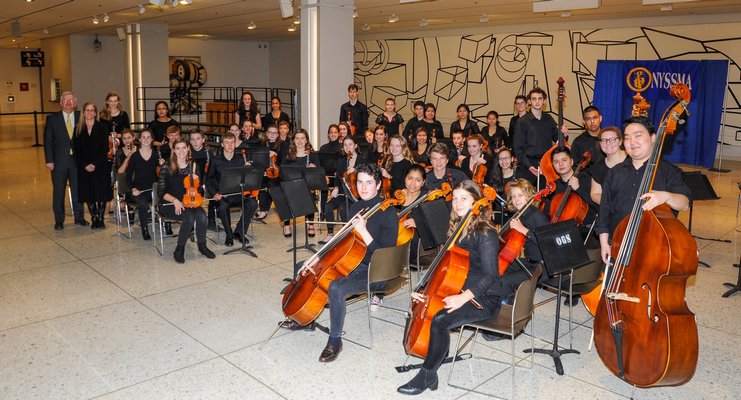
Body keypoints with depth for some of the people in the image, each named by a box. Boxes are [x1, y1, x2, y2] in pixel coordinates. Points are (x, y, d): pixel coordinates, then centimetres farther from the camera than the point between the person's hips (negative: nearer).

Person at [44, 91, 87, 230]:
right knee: (58, 192, 6)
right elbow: (48, 140, 0)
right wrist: (49, 160, -7)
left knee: (78, 190, 9)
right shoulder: (52, 118, 1)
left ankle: (79, 217, 23)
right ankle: (59, 221, 16)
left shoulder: (81, 117, 4)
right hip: (59, 161, -1)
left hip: (77, 160, 1)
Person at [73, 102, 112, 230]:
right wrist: (85, 165, -9)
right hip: (84, 167, 2)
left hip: (100, 166, -2)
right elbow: (76, 150, 2)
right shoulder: (78, 129, 5)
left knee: (101, 192, 1)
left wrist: (95, 164, -12)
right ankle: (94, 218, 14)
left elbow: (105, 148, -6)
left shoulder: (102, 127, 0)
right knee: (88, 193, 4)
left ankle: (100, 218, 11)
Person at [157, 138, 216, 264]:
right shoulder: (167, 167, -4)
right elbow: (161, 191, -5)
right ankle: (179, 249, -15)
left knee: (201, 215, -29)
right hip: (169, 204, -3)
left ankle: (202, 245, -7)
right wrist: (175, 200, -21)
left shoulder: (193, 166, 7)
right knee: (189, 216, -33)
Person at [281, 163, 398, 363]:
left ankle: (335, 340, -14)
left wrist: (363, 232, -32)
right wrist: (318, 258, 6)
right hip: (351, 263, 9)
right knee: (302, 267, 12)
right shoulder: (355, 207, 7)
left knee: (336, 287, -36)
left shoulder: (388, 213, -17)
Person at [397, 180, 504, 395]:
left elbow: (490, 275, -22)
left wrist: (463, 297, -32)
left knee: (440, 319, -28)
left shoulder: (486, 233, -17)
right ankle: (441, 352, 13)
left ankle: (427, 376, -11)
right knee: (419, 303, 1)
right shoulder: (457, 229, 8)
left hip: (484, 299, -9)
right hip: (460, 291, 9)